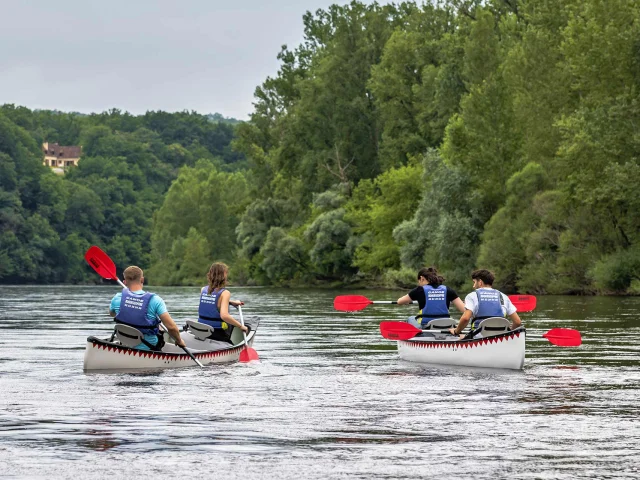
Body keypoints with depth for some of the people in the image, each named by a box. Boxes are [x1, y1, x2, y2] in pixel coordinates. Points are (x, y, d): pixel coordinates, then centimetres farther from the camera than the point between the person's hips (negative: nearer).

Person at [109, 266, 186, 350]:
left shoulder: (118, 298, -10)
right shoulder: (155, 300, -20)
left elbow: (112, 314, 15)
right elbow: (171, 327, -24)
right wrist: (179, 341, -5)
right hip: (149, 349, -3)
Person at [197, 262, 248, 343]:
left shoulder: (203, 290, 0)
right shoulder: (225, 293, -20)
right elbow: (224, 315, -33)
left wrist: (231, 302, 23)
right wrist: (241, 326, -23)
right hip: (219, 334, -7)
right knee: (247, 327, 21)